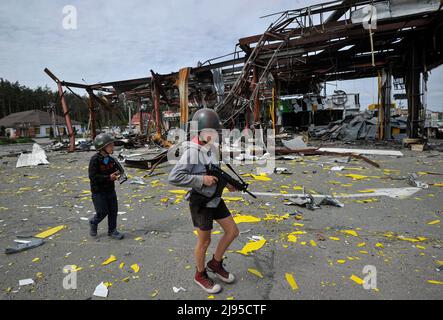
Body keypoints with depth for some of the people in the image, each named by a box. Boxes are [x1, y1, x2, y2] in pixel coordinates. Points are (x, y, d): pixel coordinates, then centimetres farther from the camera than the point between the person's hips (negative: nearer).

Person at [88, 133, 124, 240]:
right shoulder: (95, 160, -17)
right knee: (102, 212, 0)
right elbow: (93, 177, -22)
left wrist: (116, 174, -6)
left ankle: (112, 230, 24)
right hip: (98, 192, -6)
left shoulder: (111, 160, 3)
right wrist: (109, 177, -25)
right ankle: (94, 223, 32)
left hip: (110, 190, 6)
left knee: (113, 211, 8)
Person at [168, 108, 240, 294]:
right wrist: (202, 179, -28)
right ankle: (200, 275, 34)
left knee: (232, 231, 12)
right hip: (201, 203, -8)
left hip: (215, 199, 8)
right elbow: (173, 178, -28)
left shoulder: (212, 148, 3)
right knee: (204, 241, 8)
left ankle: (215, 264, 33)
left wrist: (226, 183, 4)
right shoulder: (192, 151, -22)